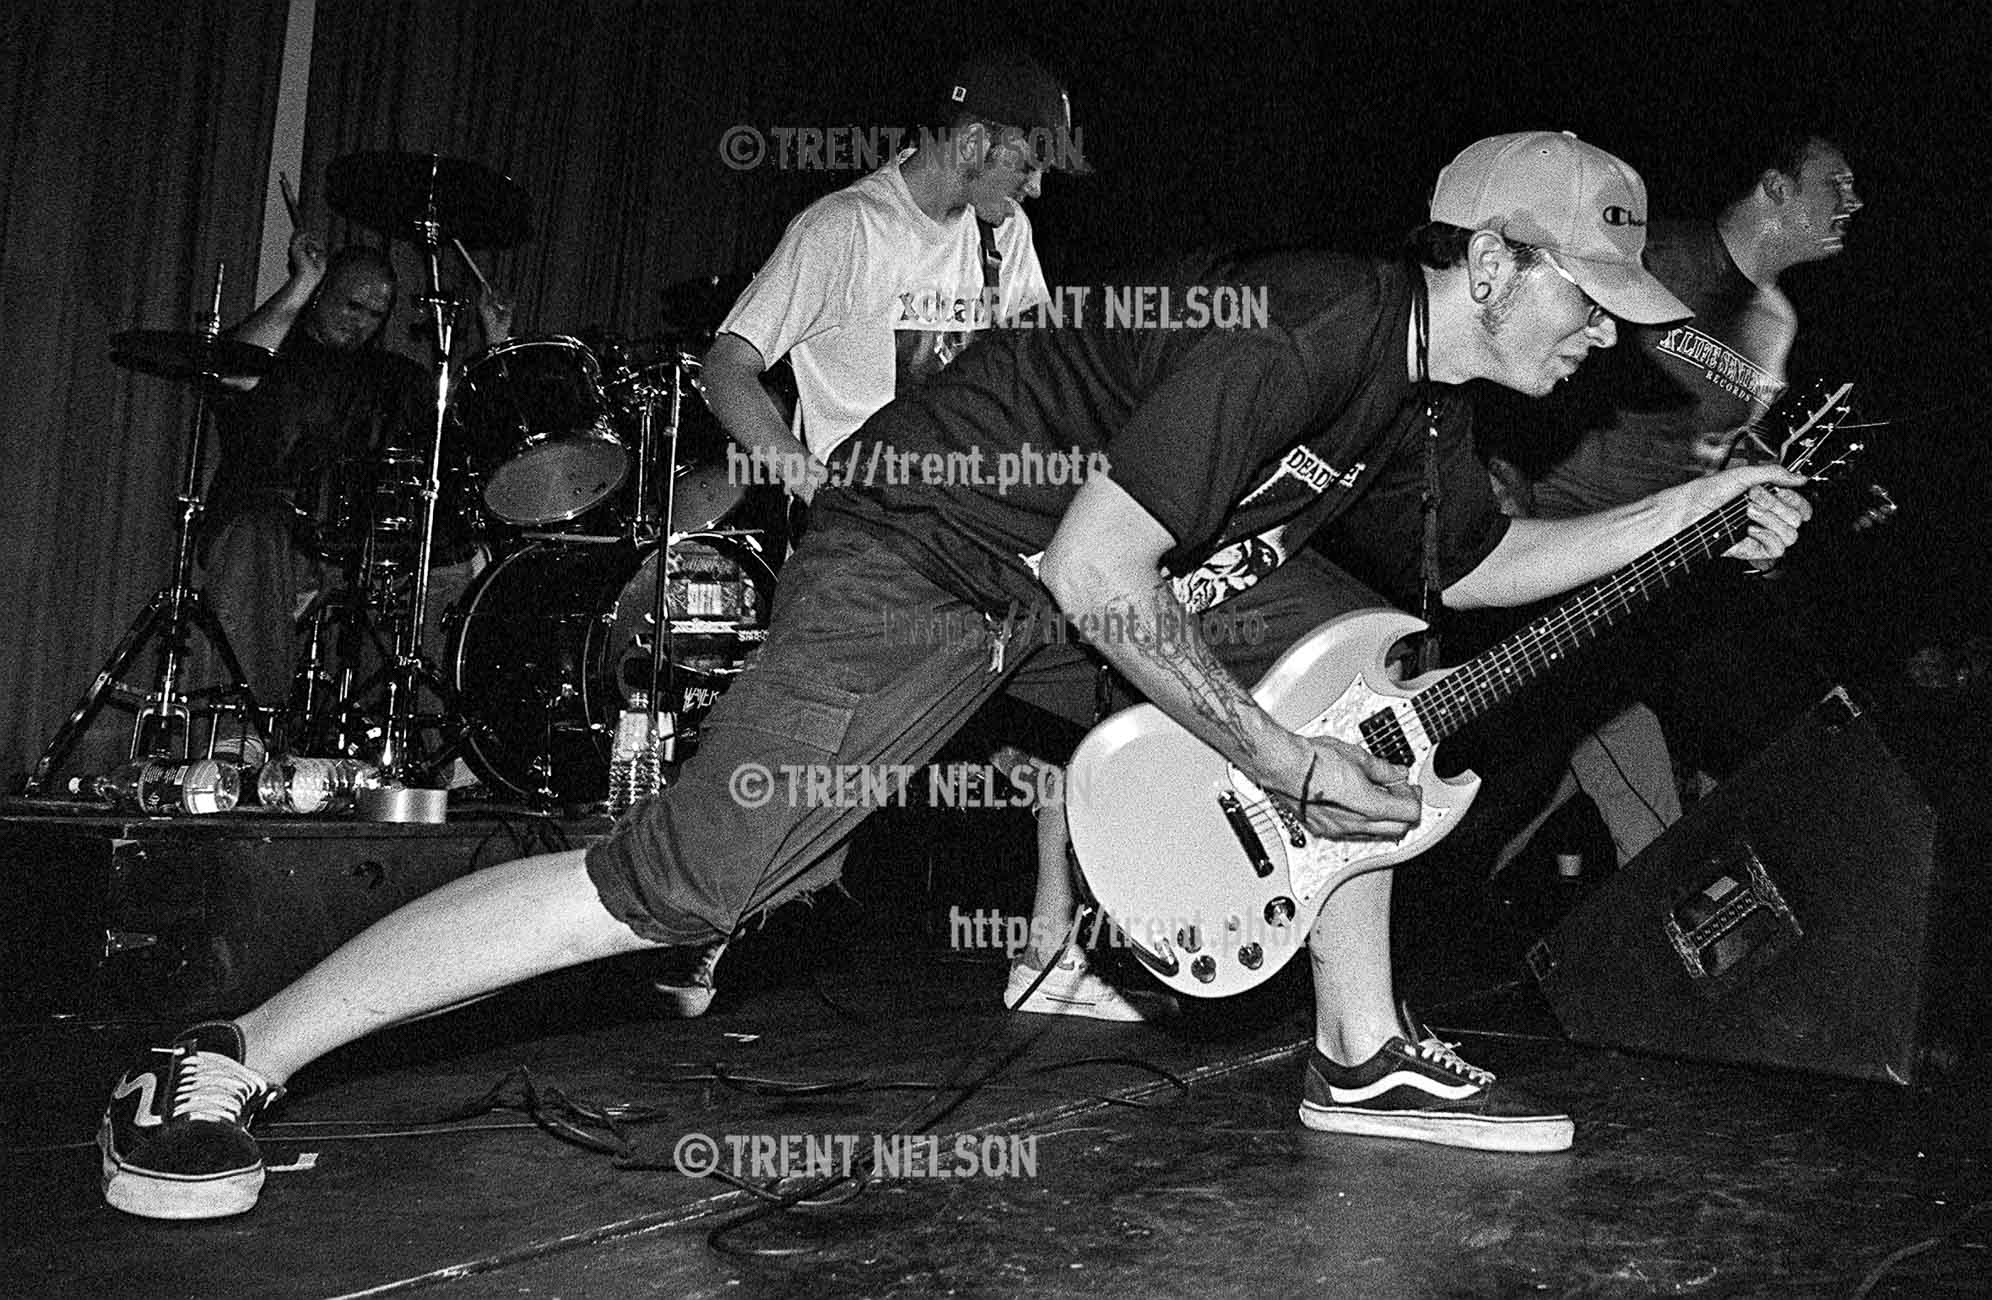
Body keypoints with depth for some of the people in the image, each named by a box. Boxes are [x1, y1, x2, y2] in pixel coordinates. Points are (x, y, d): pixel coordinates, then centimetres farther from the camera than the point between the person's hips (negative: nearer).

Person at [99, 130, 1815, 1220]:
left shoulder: (1422, 393, 7)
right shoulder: (1311, 323, -25)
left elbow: (1484, 562, 24)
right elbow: (1096, 571, -29)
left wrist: (1705, 503, 19)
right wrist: (1279, 765, -20)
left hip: (1103, 550, 10)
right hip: (932, 543, -9)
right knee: (676, 885, -17)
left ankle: (1363, 1058, 20)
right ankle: (219, 1073, -4)